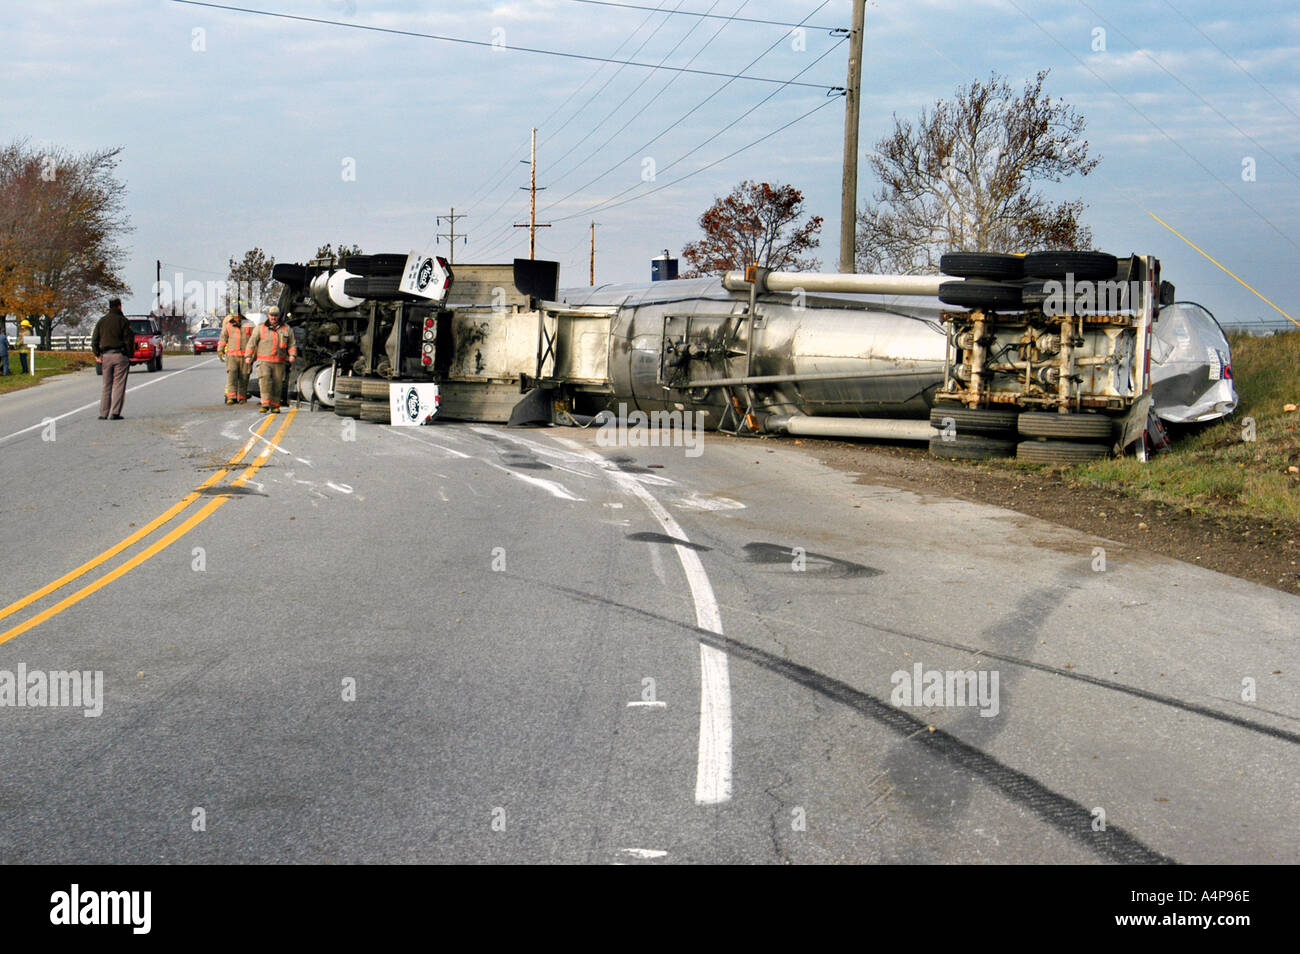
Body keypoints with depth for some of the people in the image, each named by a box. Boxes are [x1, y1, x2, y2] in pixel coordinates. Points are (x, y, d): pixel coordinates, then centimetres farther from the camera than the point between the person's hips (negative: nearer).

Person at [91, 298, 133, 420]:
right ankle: (115, 413, -9)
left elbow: (94, 340, 9)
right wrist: (129, 355, -1)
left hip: (106, 356, 4)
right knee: (118, 385, -3)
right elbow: (129, 340, -8)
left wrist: (98, 355, 13)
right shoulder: (123, 320, -3)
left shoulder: (101, 321, 11)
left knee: (106, 386, 11)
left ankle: (103, 413, 8)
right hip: (120, 355, -4)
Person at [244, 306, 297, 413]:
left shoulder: (286, 329, 12)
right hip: (264, 361, -2)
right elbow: (252, 343, 7)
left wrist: (292, 355, -3)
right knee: (265, 380, -20)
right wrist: (248, 356, -3)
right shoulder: (260, 328, 9)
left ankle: (275, 406, 15)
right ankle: (265, 405, -24)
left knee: (277, 384, 1)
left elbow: (292, 344, 14)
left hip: (279, 363, 2)